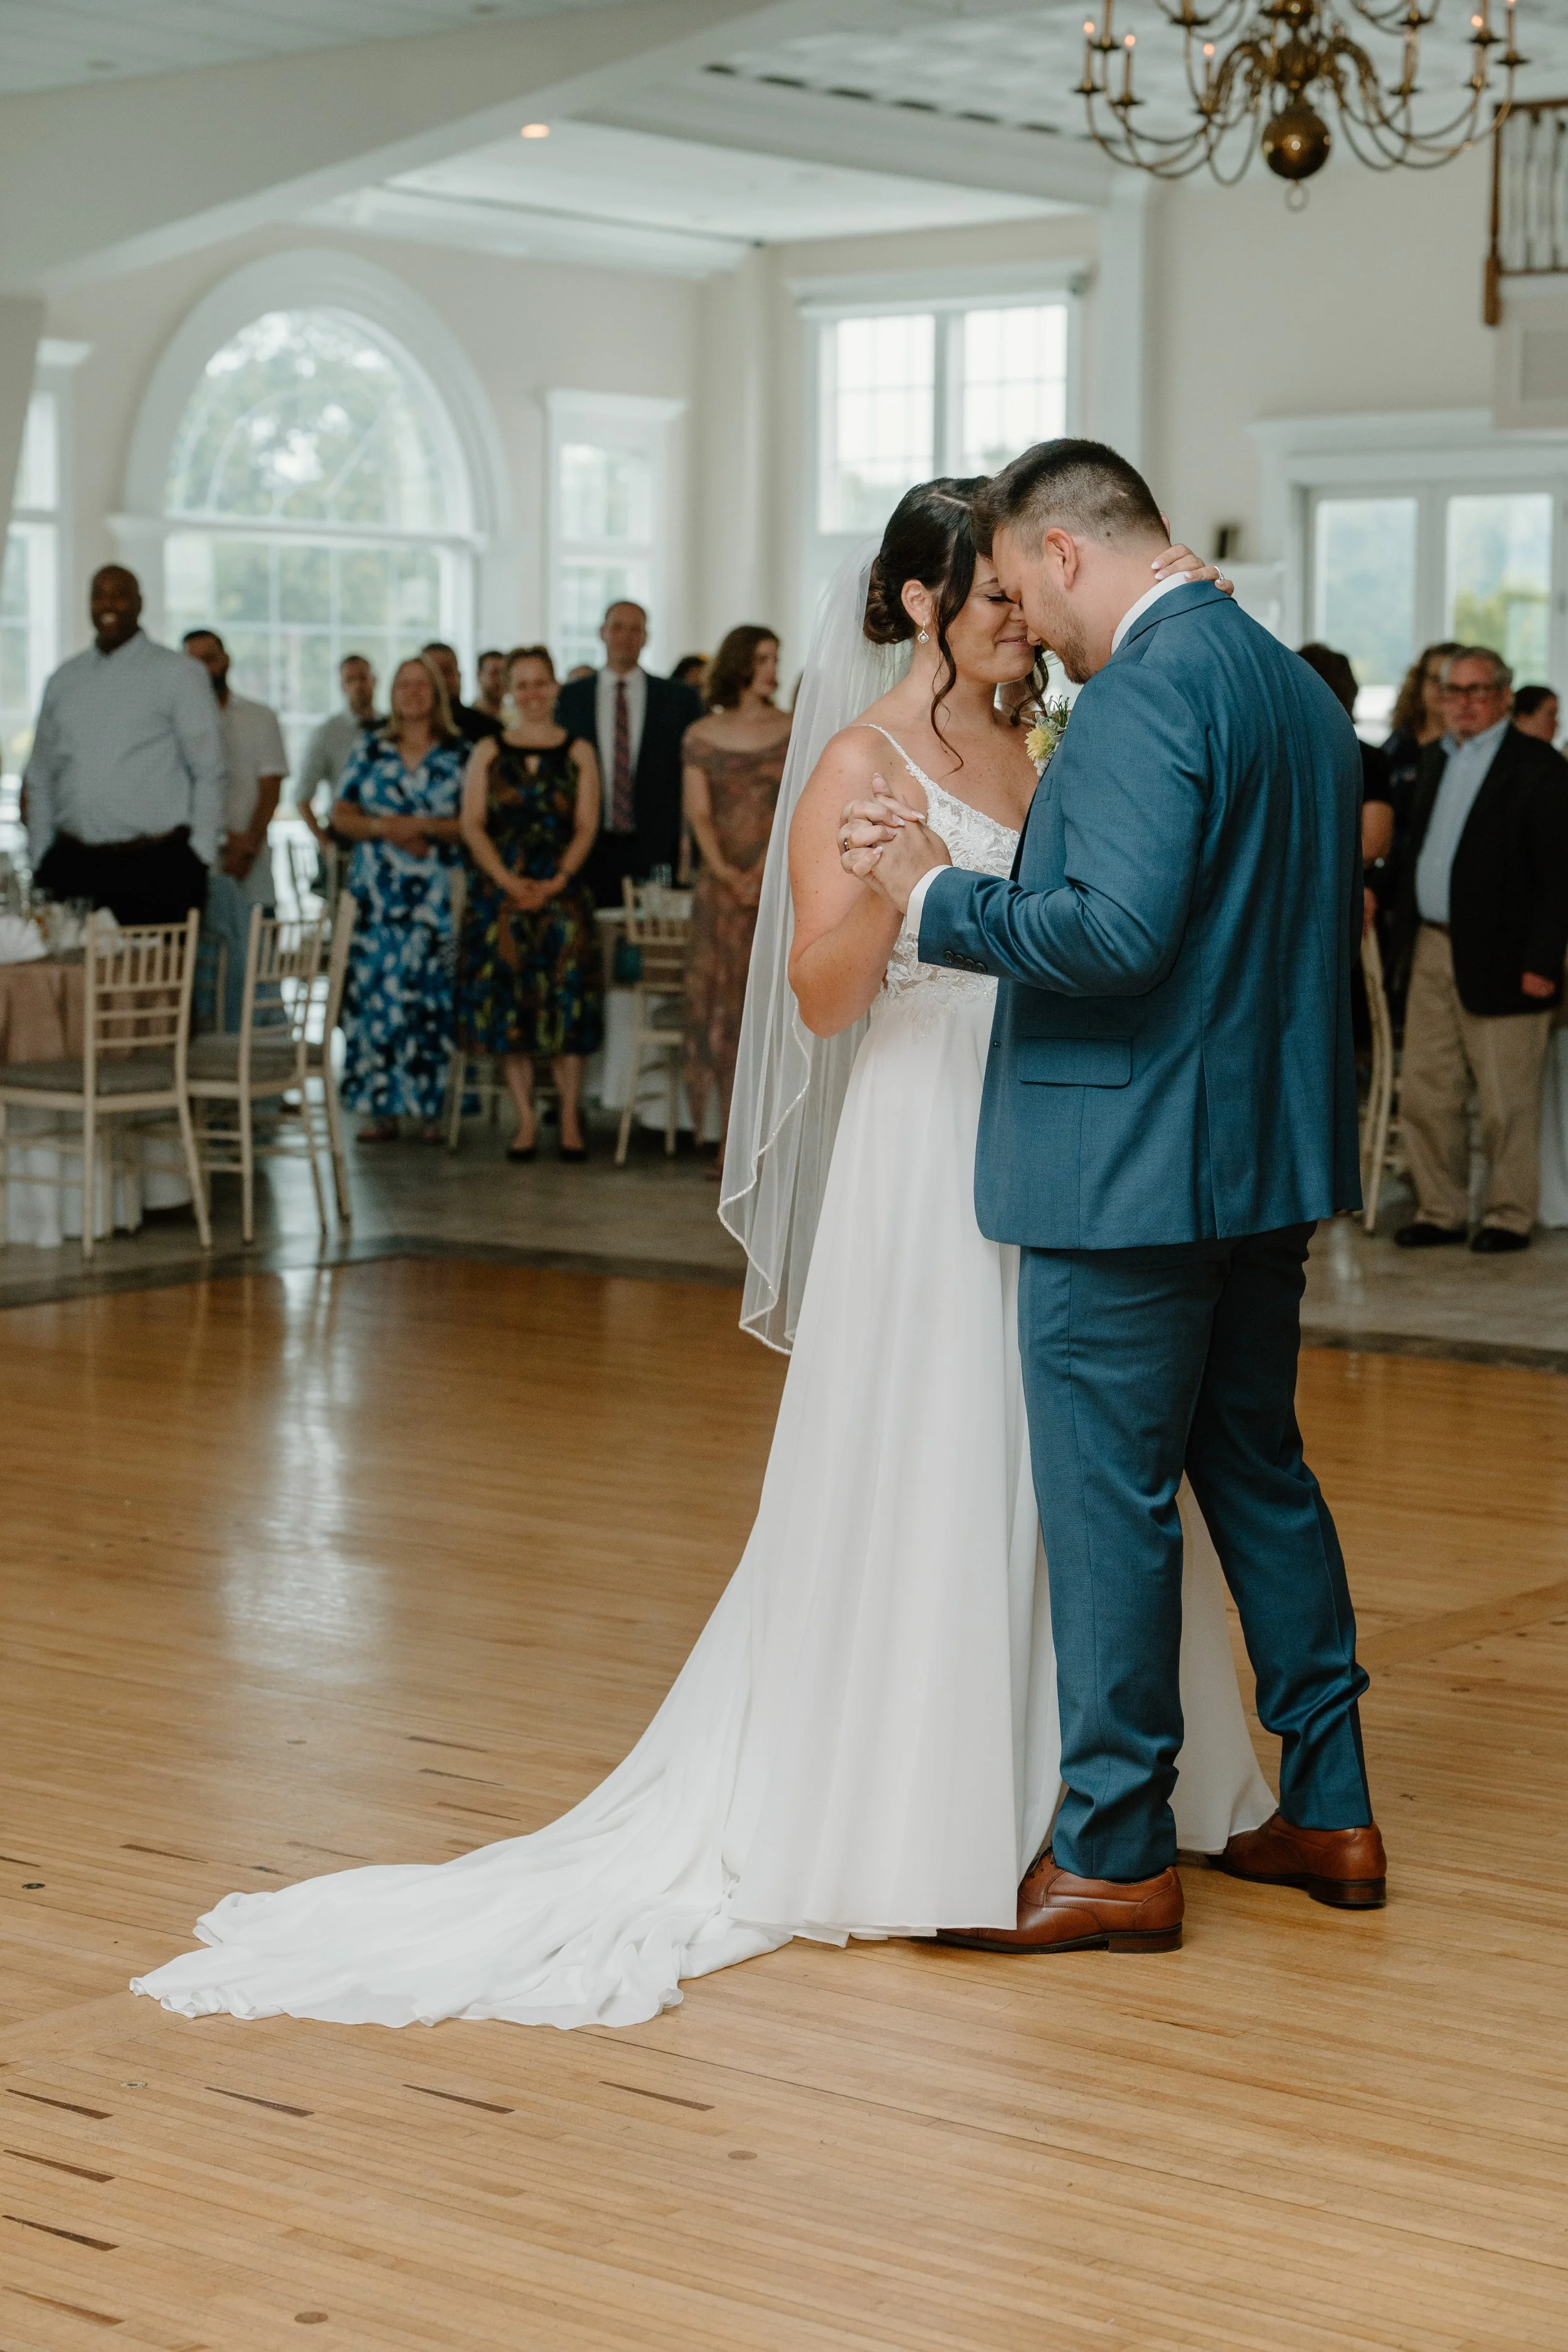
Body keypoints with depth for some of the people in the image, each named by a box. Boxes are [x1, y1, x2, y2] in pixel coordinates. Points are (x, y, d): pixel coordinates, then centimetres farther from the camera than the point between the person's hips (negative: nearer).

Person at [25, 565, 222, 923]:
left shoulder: (178, 674, 4)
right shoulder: (63, 681, 16)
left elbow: (209, 774, 1)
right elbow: (40, 779, 20)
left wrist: (199, 859, -5)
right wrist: (40, 860, 13)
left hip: (157, 867, -3)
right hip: (72, 865, 3)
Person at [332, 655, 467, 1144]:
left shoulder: (459, 754, 6)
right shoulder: (370, 750, 12)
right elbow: (341, 814, 8)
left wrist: (424, 827, -14)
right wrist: (382, 828, -9)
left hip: (436, 897, -2)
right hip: (376, 896, 2)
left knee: (432, 997, -6)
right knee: (373, 992, -3)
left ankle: (434, 1109, -1)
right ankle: (381, 1108, 3)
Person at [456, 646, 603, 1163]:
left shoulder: (578, 753, 7)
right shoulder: (488, 753, 9)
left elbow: (586, 827, 1)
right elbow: (473, 825, 2)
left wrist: (556, 882, -13)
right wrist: (508, 881, -12)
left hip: (562, 891, -1)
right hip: (499, 889, 1)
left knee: (566, 1000, -4)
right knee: (506, 1000, -2)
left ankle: (570, 1119, 3)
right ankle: (526, 1121, 5)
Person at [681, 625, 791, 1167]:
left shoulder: (793, 732, 6)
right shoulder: (701, 737, 8)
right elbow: (699, 814, 2)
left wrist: (766, 871, -12)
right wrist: (724, 871, -14)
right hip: (723, 884, 1)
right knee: (723, 1004, -2)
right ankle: (732, 1138, 1)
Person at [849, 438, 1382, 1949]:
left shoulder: (1144, 693, -17)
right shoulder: (1298, 686, 13)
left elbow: (1118, 929, -27)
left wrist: (939, 892, -15)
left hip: (1129, 1170, -10)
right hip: (1271, 1155, 10)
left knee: (1109, 1501, -1)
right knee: (1258, 1469, 18)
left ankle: (1115, 1851, 8)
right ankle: (1329, 1811, 25)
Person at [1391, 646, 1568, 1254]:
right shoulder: (1436, 758, 15)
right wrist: (1406, 936, 9)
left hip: (1499, 962, -7)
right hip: (1432, 952, 7)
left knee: (1506, 1102, 0)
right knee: (1425, 1093, 7)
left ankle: (1509, 1217, 11)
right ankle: (1440, 1211, 17)